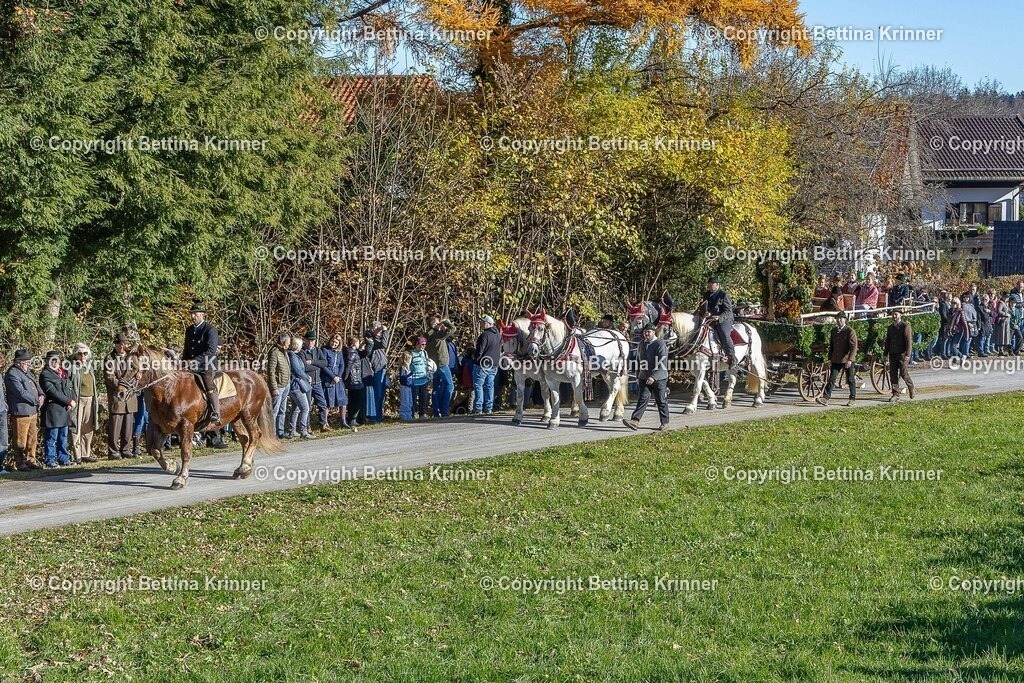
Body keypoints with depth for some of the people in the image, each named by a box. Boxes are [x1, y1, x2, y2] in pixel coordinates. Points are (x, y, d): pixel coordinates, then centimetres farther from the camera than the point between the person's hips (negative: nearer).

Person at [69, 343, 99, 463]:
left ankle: (86, 454, 18)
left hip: (90, 400, 7)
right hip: (78, 400, -7)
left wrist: (96, 396, 17)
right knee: (77, 427, -7)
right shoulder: (72, 366, -6)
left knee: (88, 428, 10)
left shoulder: (89, 366, 16)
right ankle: (77, 456, -5)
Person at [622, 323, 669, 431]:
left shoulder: (660, 344, -12)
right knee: (643, 398, -6)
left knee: (661, 401, 6)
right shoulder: (642, 343, 10)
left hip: (659, 379, -5)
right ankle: (635, 421, -16)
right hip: (644, 378, 5)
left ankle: (665, 423, 18)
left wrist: (653, 377, -26)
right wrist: (638, 376, 17)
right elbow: (639, 360, 21)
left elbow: (662, 364, -19)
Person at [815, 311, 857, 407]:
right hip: (836, 360, 5)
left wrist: (850, 360, -22)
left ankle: (852, 399, 18)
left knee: (850, 380, 6)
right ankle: (825, 398, -10)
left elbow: (853, 347, -13)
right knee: (831, 379, -3)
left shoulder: (850, 331, -8)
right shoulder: (834, 331, 12)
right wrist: (830, 359, 14)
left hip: (847, 360, -5)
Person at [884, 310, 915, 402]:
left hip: (902, 354, -6)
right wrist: (886, 354, 13)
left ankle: (911, 387, 24)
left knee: (903, 373, -4)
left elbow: (909, 341, -11)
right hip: (893, 354, 6)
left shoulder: (905, 326, -6)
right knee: (893, 374, 1)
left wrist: (907, 355, -18)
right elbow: (887, 341, 19)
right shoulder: (890, 327, 14)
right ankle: (895, 394, 5)